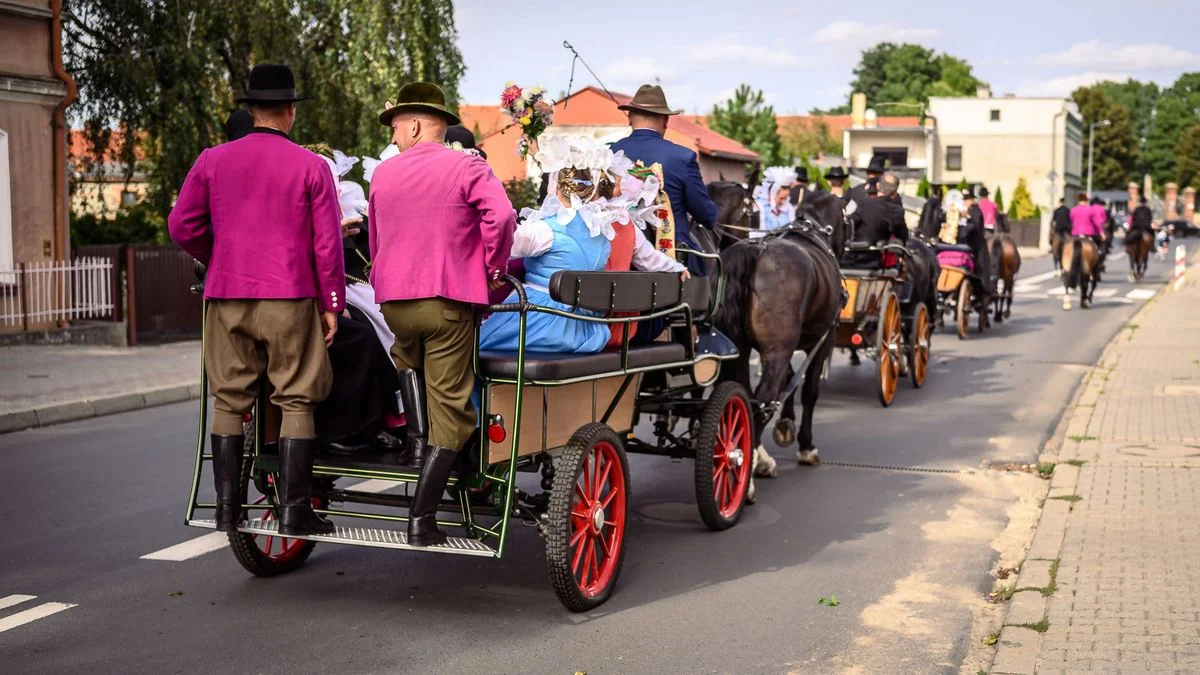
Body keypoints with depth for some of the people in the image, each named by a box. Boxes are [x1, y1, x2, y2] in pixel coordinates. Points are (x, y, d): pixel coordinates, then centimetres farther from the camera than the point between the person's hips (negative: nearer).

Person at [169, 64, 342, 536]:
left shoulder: (213, 161, 6)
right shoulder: (310, 166, -1)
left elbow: (182, 226, 5)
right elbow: (327, 243, -3)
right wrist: (332, 304, 4)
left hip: (226, 297, 3)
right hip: (289, 299, -3)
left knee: (229, 401, 10)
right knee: (295, 402, 3)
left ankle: (227, 507, 12)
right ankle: (294, 510, 2)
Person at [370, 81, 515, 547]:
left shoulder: (383, 173, 11)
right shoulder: (467, 168, -2)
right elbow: (500, 215, -18)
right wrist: (494, 271, -5)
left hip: (393, 298, 4)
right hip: (449, 299, -4)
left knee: (408, 361, 36)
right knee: (449, 409, 1)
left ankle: (416, 438, 16)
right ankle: (422, 517, -3)